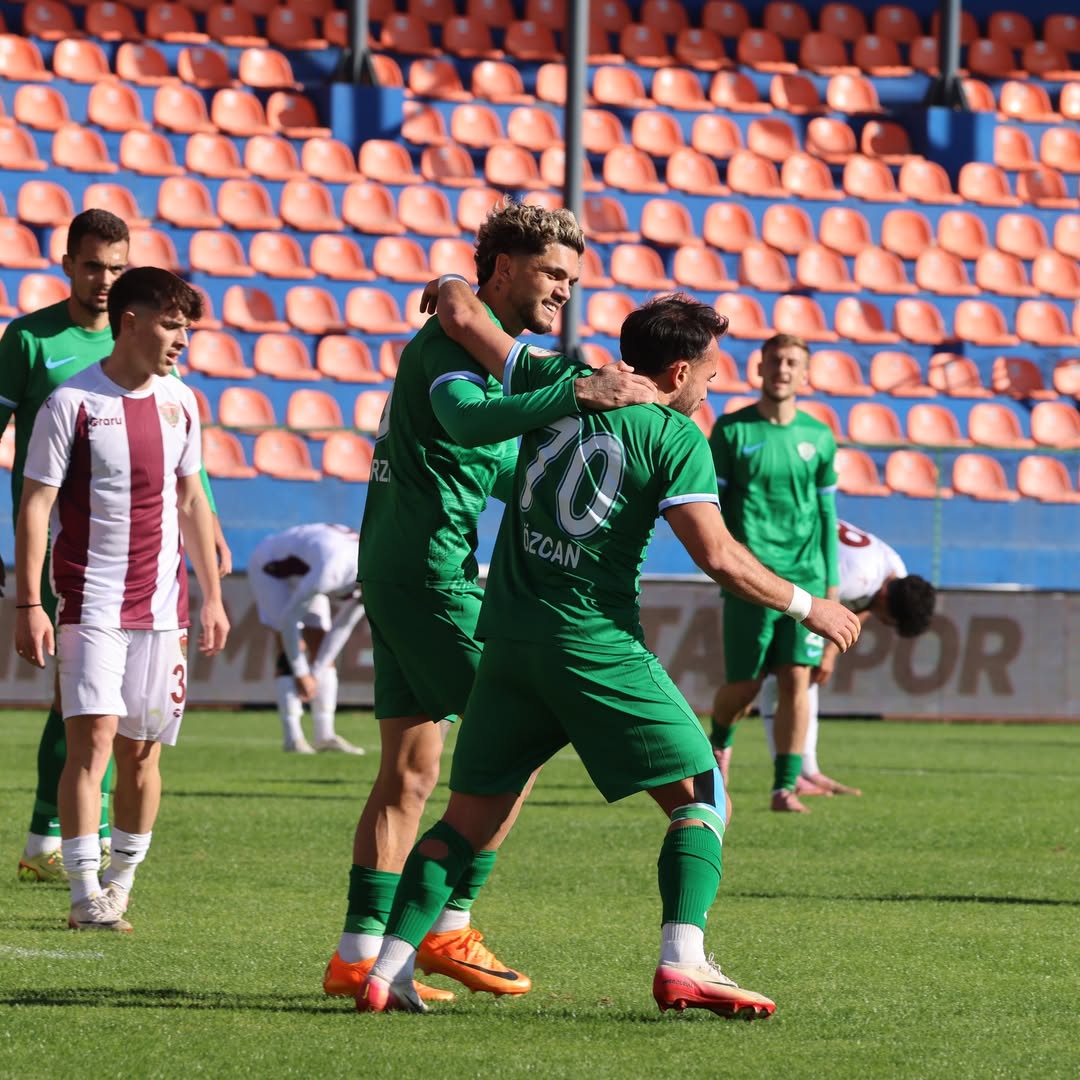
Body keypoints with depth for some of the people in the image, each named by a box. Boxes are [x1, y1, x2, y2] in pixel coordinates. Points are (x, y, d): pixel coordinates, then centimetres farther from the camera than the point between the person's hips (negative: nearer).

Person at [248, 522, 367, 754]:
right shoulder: (330, 571, -43)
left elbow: (342, 628, -7)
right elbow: (288, 620, -34)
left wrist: (317, 673, -6)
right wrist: (301, 674, -26)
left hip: (302, 573, 7)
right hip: (271, 567, -7)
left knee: (321, 646, -1)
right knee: (289, 649, -18)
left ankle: (325, 735, 2)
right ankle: (293, 737, -18)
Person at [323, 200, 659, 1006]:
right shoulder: (456, 340, -11)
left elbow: (496, 463, 29)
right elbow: (465, 420, -33)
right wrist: (576, 397, -43)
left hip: (393, 571, 10)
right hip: (434, 572, -10)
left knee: (410, 771, 8)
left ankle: (359, 952, 7)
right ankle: (450, 927, -4)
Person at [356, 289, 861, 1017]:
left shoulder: (557, 382, 7)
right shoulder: (677, 438, -6)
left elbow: (460, 314, 10)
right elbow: (719, 557, -12)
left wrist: (453, 292, 33)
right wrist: (806, 607, 0)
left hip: (509, 643, 5)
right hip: (599, 649, -5)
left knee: (471, 817, 12)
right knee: (701, 798, 3)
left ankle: (389, 971, -1)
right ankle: (683, 964, -16)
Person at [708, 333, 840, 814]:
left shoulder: (819, 437, 9)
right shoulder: (731, 430, 1)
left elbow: (827, 513, 14)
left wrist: (831, 582, 10)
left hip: (806, 577, 2)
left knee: (796, 680, -6)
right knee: (744, 686, 3)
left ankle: (785, 786, -2)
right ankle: (720, 740, 35)